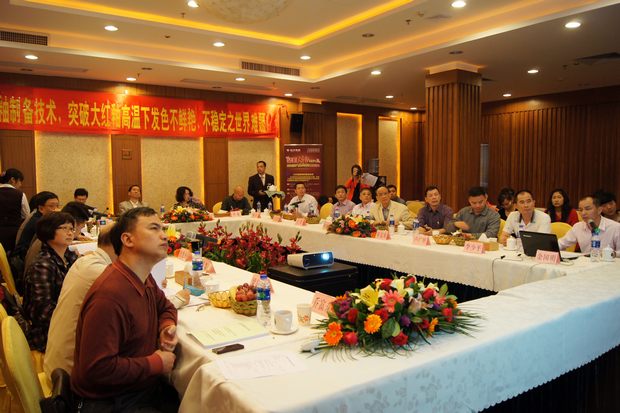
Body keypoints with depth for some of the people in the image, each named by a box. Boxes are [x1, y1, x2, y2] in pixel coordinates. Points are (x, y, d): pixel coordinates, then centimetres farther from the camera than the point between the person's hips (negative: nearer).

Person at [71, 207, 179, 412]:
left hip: (145, 385, 8)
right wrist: (155, 364, -19)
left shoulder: (145, 280, 1)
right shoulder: (110, 295, -27)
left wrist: (167, 326, -1)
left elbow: (164, 306, 21)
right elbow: (97, 369, -29)